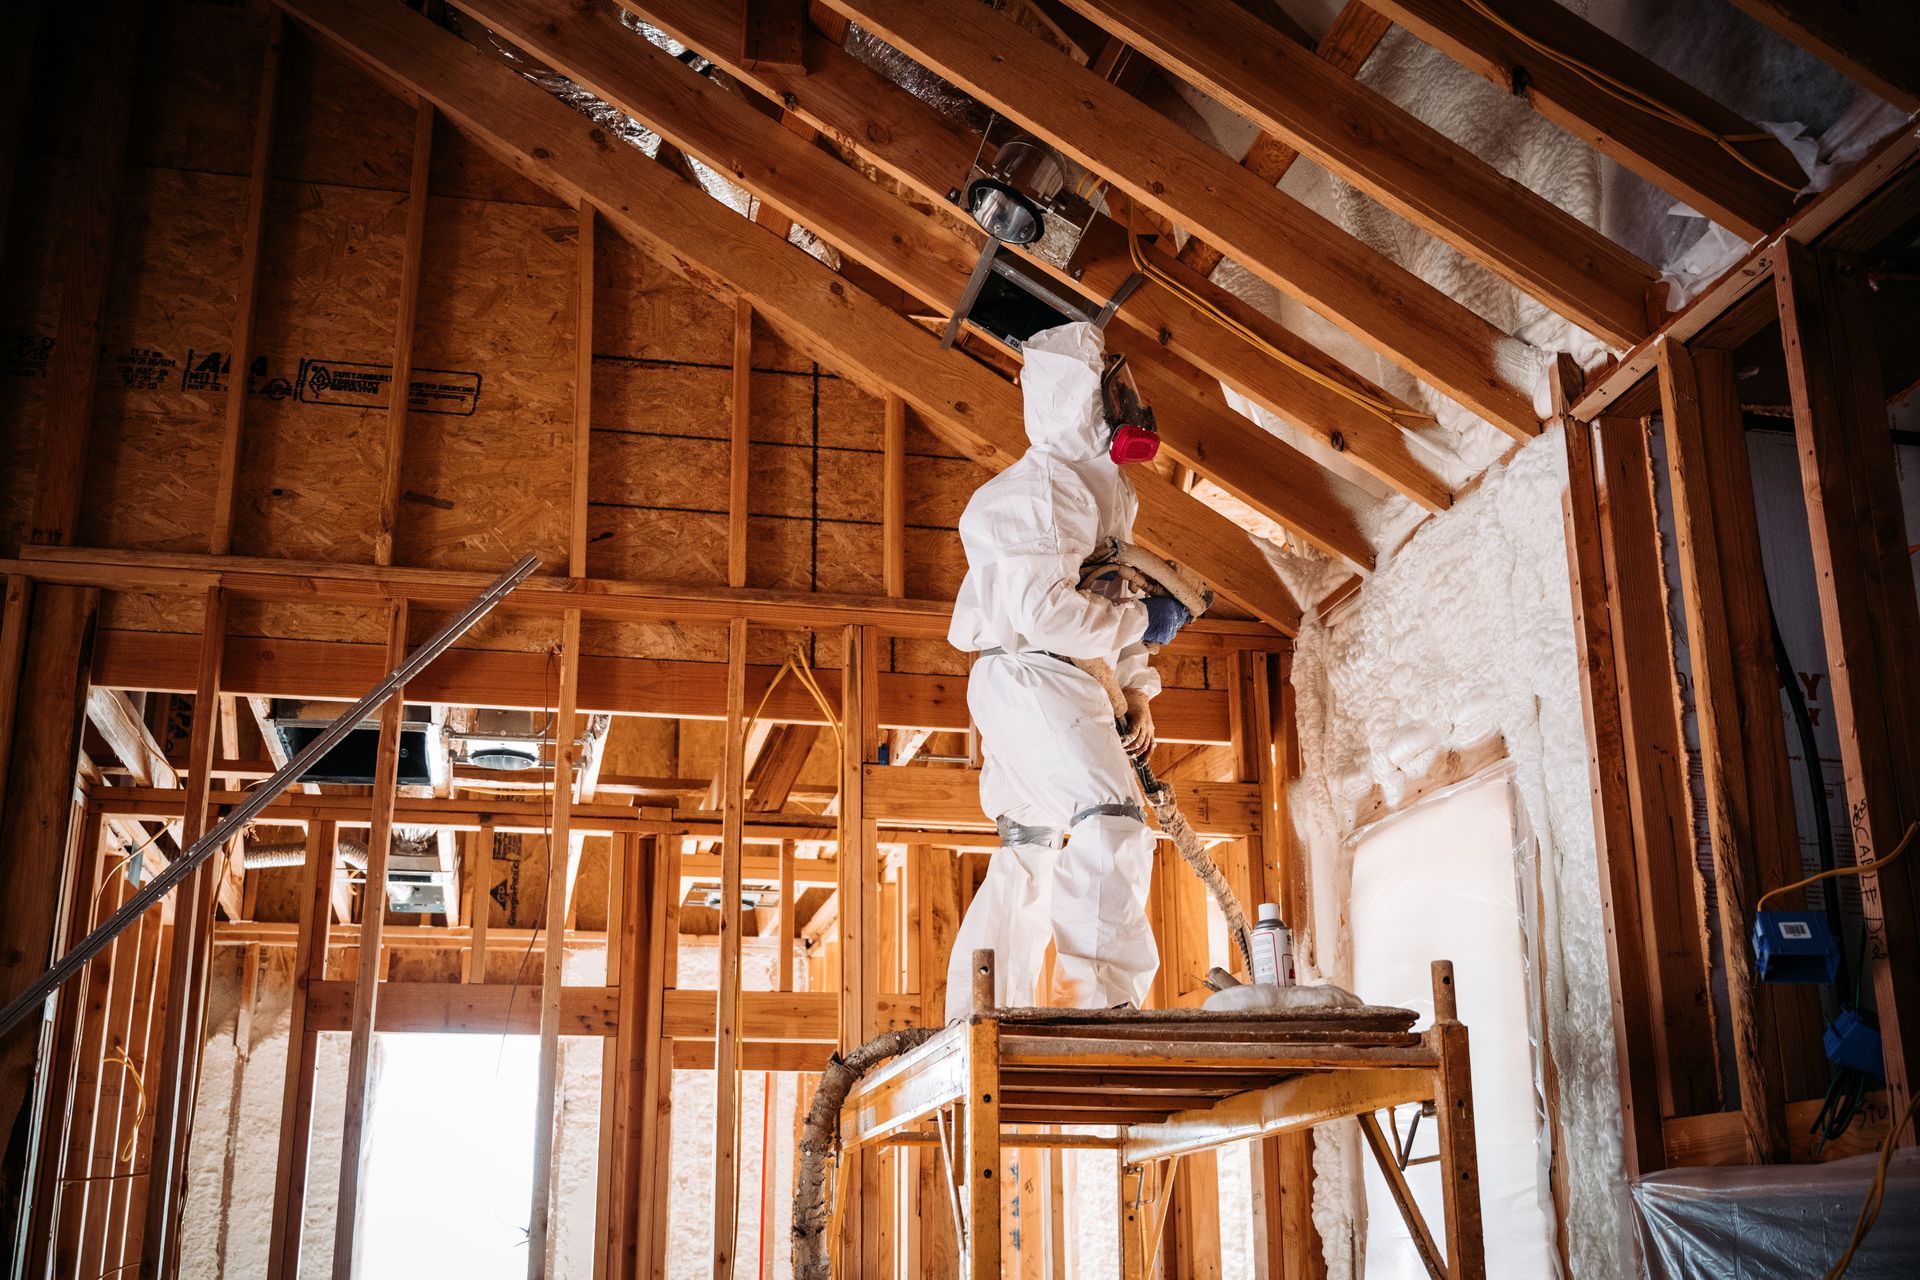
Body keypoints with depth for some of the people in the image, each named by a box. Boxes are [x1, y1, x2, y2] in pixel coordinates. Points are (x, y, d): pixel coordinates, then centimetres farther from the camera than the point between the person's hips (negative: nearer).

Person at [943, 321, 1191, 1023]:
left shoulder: (1105, 486, 19)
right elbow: (1042, 609, -24)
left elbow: (1111, 595, 25)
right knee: (1112, 819, -23)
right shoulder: (1039, 488, -14)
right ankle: (1097, 991, -27)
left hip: (1061, 683, 10)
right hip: (1027, 675, -10)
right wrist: (1141, 621, -14)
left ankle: (976, 1019, 17)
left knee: (1027, 854, 12)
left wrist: (1137, 688, 16)